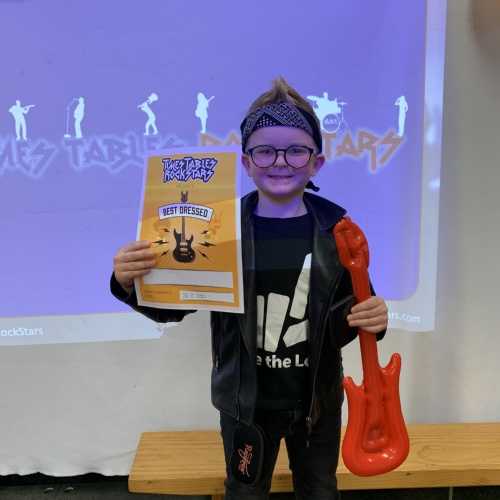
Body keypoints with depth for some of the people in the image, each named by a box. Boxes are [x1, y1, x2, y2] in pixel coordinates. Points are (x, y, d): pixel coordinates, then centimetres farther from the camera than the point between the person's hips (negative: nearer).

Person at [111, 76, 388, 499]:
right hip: (245, 402, -1)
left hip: (318, 401, 1)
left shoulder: (336, 227, -9)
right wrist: (130, 283, -24)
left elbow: (351, 311, 1)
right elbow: (171, 307, -6)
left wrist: (372, 318, -20)